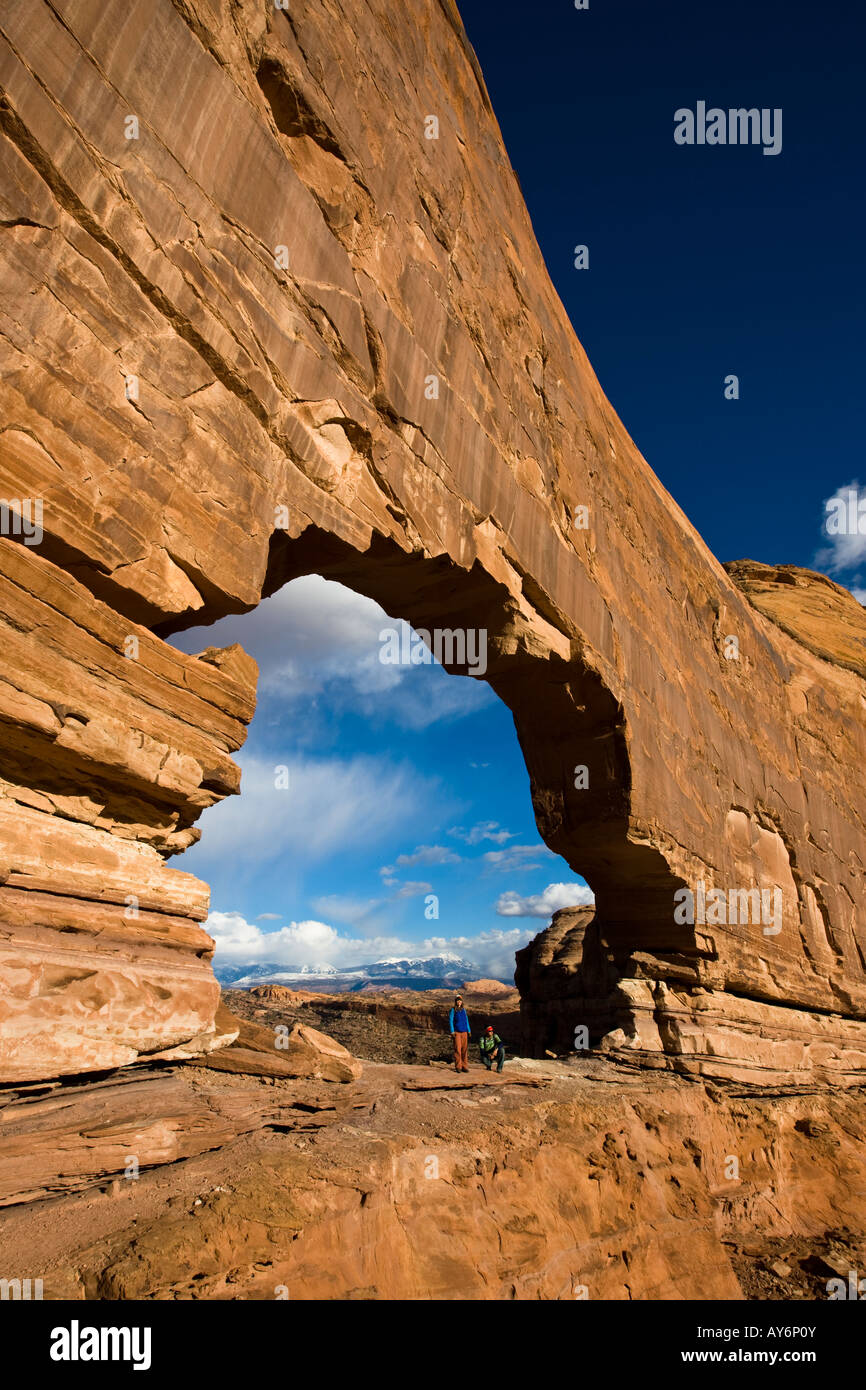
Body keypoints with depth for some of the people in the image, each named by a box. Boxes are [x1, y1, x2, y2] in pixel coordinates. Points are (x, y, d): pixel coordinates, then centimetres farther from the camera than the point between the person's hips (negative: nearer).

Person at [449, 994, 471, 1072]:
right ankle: (458, 1067, 0)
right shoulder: (453, 1010, -1)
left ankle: (464, 1066, 11)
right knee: (457, 1049, -8)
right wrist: (452, 1032, -11)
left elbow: (466, 1021, 17)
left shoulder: (464, 1010, 11)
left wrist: (468, 1031, 12)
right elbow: (450, 1021, -3)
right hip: (457, 1032, -4)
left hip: (464, 1032, 4)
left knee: (464, 1049, 3)